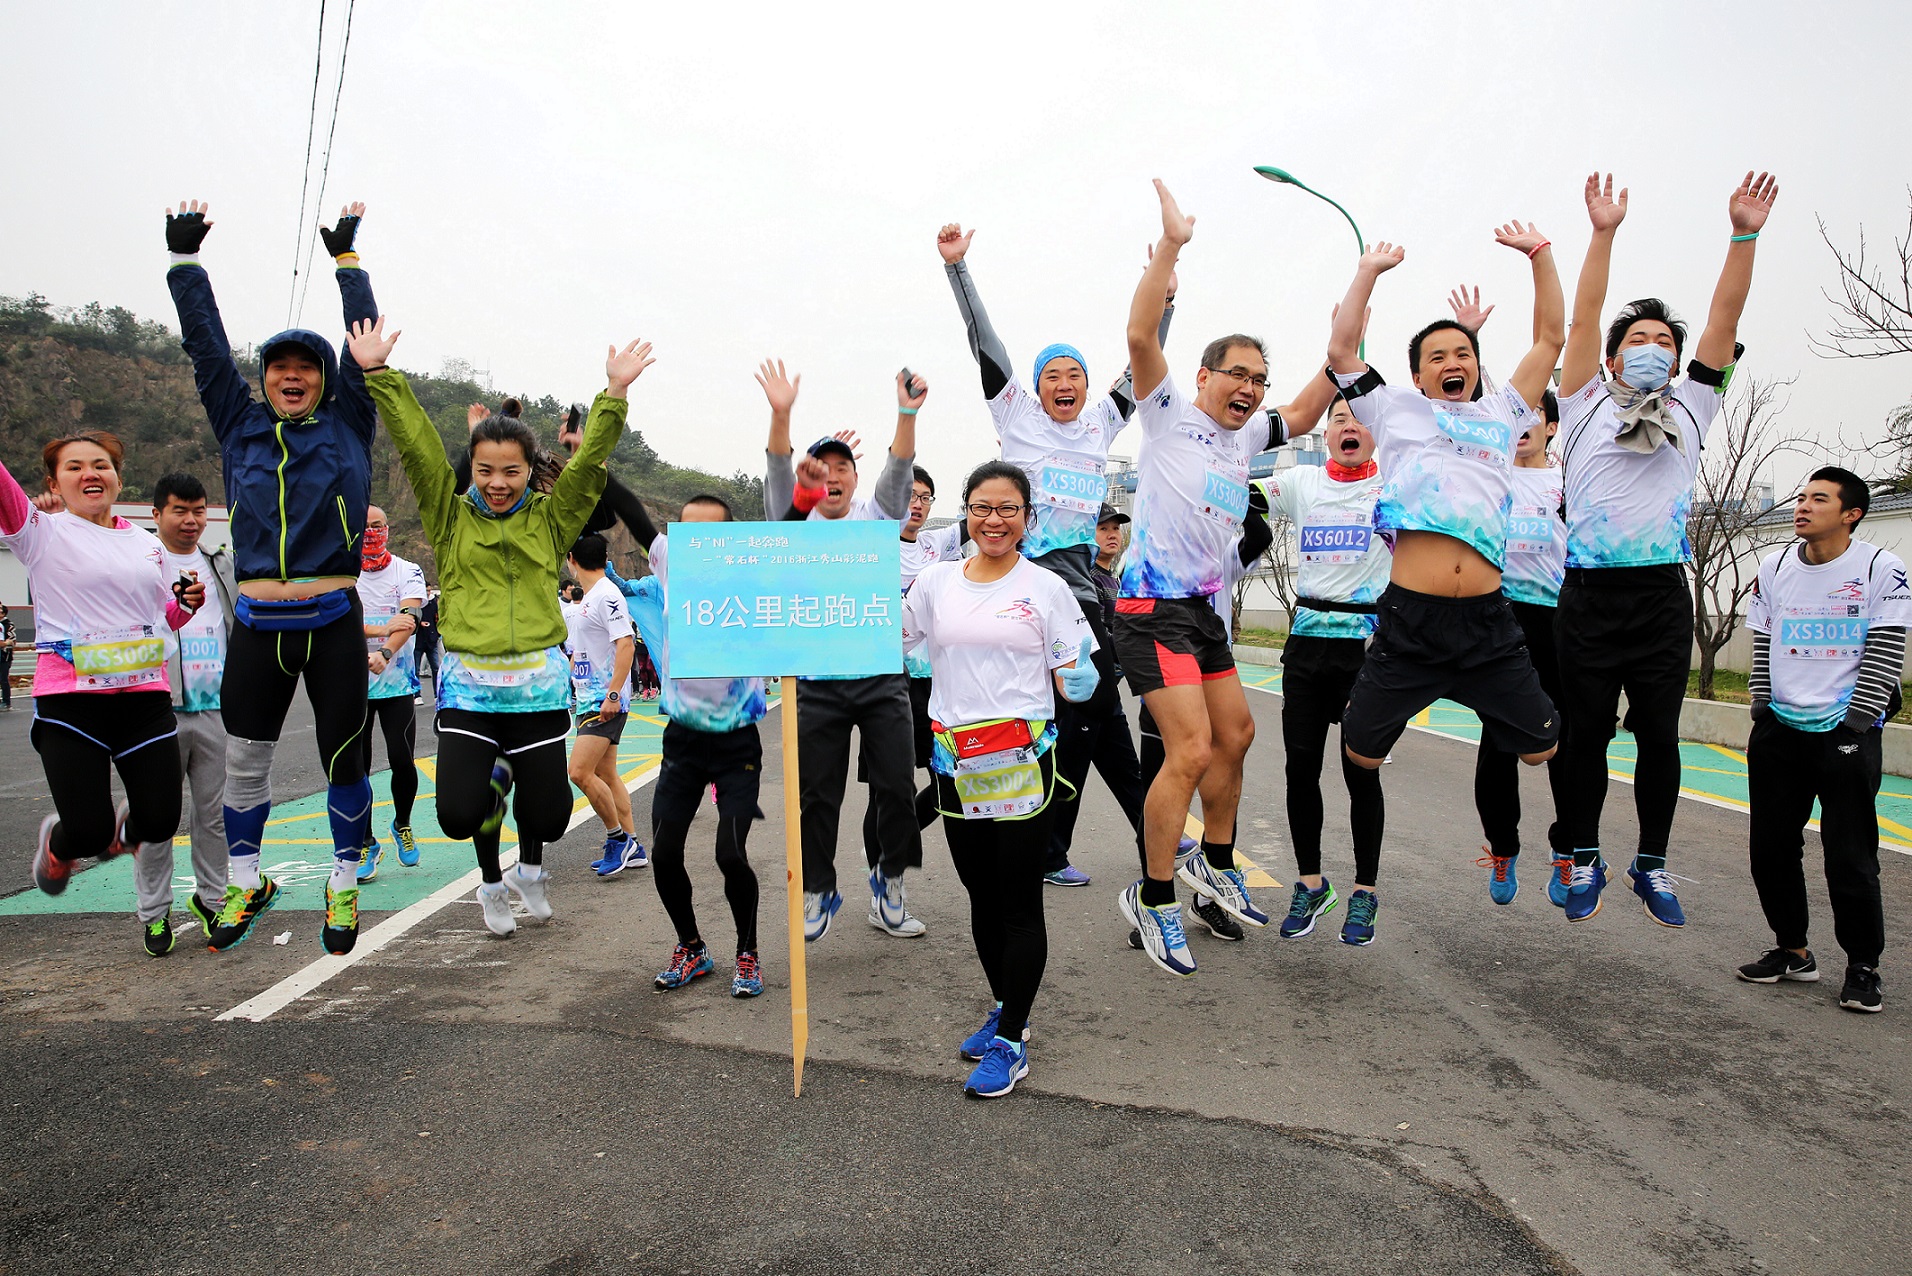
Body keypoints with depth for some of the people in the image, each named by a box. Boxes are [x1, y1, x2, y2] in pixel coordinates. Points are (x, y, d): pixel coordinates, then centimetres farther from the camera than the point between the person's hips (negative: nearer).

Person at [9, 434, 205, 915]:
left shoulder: (148, 544, 15)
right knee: (87, 832, -6)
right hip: (69, 698, -3)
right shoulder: (42, 533, 1)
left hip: (145, 695, 4)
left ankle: (124, 829, 37)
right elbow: (5, 487, -17)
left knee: (160, 822, -2)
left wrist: (187, 603, 4)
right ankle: (57, 842, 32)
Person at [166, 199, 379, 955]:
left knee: (344, 758, 5)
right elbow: (206, 346, 14)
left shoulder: (348, 426, 6)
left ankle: (343, 884, 22)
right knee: (243, 760, 10)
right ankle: (245, 882, 29)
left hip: (334, 621, -2)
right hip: (258, 626, 2)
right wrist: (185, 261, 15)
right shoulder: (240, 427, 12)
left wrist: (347, 261, 8)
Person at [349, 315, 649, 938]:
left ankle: (530, 868, 39)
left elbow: (590, 458, -3)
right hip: (468, 686, 0)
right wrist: (377, 374, -8)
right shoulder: (451, 517, 5)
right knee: (458, 815, -8)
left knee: (548, 817, 0)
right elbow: (416, 445, -2)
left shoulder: (551, 519, 6)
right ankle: (492, 882, 29)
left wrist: (614, 394, -11)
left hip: (539, 687, 0)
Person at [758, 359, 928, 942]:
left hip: (883, 676, 1)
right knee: (817, 796, 4)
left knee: (897, 787, 0)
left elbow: (898, 472, -6)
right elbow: (778, 474, -8)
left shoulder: (876, 518, 11)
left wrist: (907, 414, -22)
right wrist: (781, 414, -24)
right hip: (819, 682, 0)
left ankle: (888, 889, 15)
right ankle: (818, 894, 19)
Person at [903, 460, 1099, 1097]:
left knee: (1018, 900, 0)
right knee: (980, 895, 15)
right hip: (955, 762, 4)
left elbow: (1070, 676, 1)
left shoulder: (1046, 588, -1)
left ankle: (1011, 1042, 10)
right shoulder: (937, 581, 7)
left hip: (1023, 762, -4)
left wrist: (1079, 680, -16)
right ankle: (1006, 1008, 34)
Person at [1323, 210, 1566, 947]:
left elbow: (1549, 338, 23)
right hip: (1408, 619, -2)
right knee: (1359, 755, 0)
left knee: (1545, 750, 6)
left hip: (1488, 622, 2)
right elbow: (1341, 348, 12)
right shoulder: (1396, 412, 16)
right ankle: (1363, 883, 18)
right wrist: (1371, 270, 13)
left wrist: (1540, 255, 20)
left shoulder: (1502, 415, 23)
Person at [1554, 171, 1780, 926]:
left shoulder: (1690, 409, 16)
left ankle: (1651, 864, 19)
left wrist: (1744, 234, 4)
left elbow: (1725, 321, 10)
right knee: (1585, 736, 3)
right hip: (1591, 595, -2)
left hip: (1663, 597, 2)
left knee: (1659, 737, 6)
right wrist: (1604, 234, -4)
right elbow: (1582, 322, 2)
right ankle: (1585, 859, 17)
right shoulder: (1587, 407, 10)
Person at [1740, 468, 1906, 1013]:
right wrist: (1762, 712, 5)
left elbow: (1885, 656, -6)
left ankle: (1862, 966, 16)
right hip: (1779, 730, 4)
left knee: (1851, 857, -2)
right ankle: (1792, 951, 24)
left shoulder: (1881, 569, -5)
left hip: (1847, 732, -4)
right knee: (1770, 848, 7)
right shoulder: (1775, 568, 7)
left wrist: (1854, 726, -11)